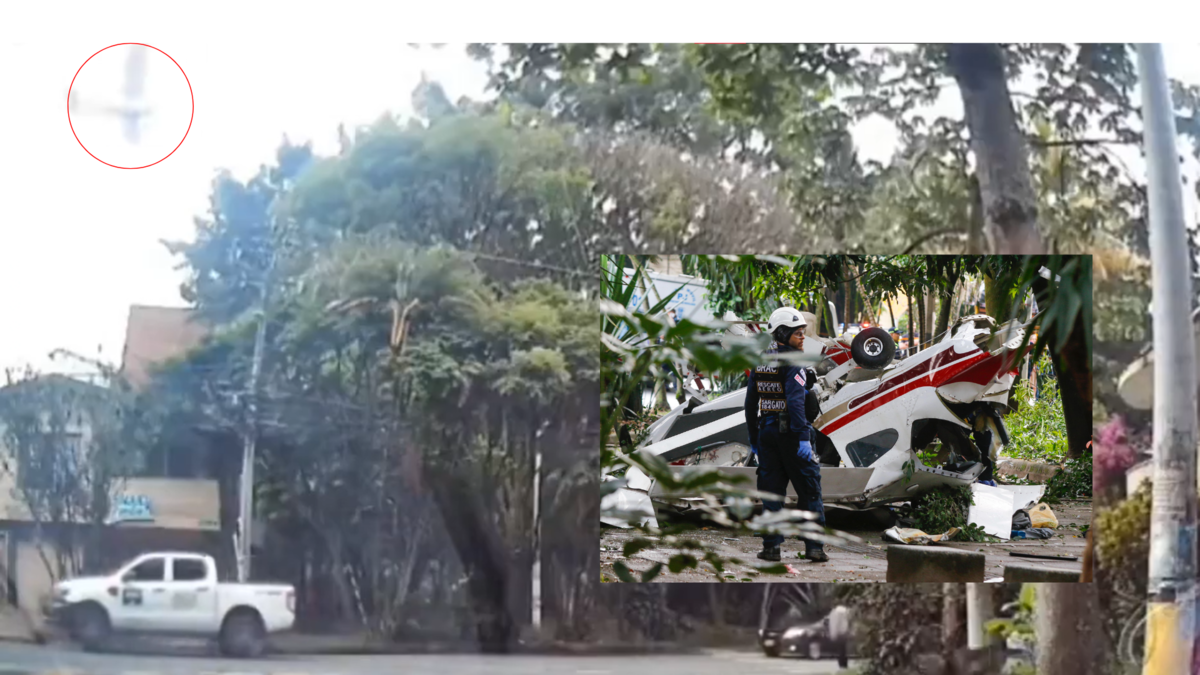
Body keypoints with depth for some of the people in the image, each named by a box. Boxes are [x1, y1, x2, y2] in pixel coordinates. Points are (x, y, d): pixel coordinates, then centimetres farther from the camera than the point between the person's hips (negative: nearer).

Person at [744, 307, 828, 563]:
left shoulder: (759, 361, 10)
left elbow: (750, 402, 14)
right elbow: (795, 401, -22)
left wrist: (753, 437, 20)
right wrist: (803, 437, -23)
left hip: (766, 430, 6)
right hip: (789, 432, -6)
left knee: (771, 491, 10)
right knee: (809, 490, 2)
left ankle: (771, 547, 9)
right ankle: (814, 546, 2)